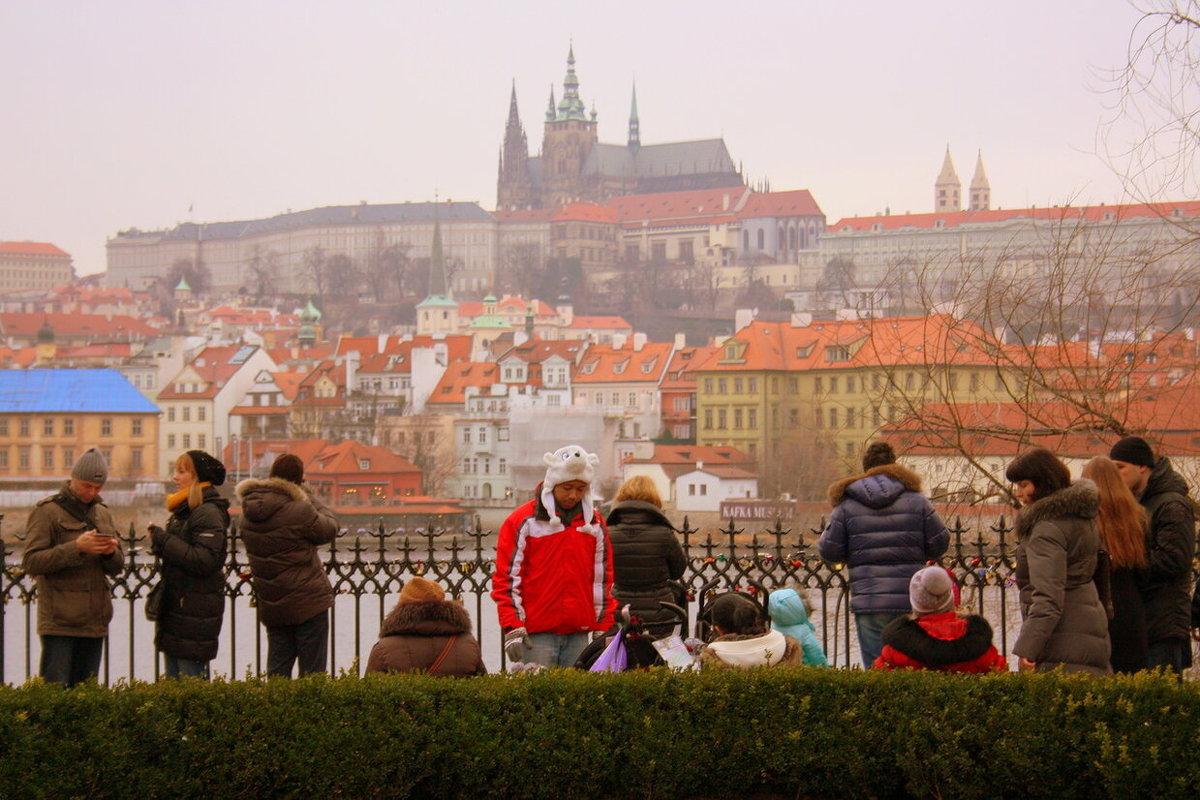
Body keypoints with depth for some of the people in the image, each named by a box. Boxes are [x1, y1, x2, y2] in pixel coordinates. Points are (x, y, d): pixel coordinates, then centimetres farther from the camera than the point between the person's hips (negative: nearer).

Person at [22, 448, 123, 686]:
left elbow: (116, 568, 18)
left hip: (94, 621, 6)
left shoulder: (102, 513, 18)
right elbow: (31, 562, -12)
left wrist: (112, 552, -6)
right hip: (59, 622, -6)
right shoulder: (47, 511, -2)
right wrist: (75, 548, -21)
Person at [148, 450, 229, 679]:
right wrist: (160, 545, 2)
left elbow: (204, 561, -23)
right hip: (175, 607, 10)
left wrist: (164, 540, -17)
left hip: (196, 614, -10)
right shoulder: (184, 510, 16)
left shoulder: (208, 513, -14)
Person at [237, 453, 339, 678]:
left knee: (277, 669, 13)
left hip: (270, 606, 6)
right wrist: (309, 497, 5)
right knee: (312, 671, 0)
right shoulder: (300, 510, -19)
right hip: (308, 603, -6)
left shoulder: (249, 512, 2)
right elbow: (330, 529, -4)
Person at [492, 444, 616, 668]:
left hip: (579, 634, 4)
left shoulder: (595, 524, 13)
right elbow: (507, 578, -2)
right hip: (537, 635, -4)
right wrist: (512, 628, -9)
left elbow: (602, 579, 17)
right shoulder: (523, 522, 0)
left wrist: (604, 628, 10)